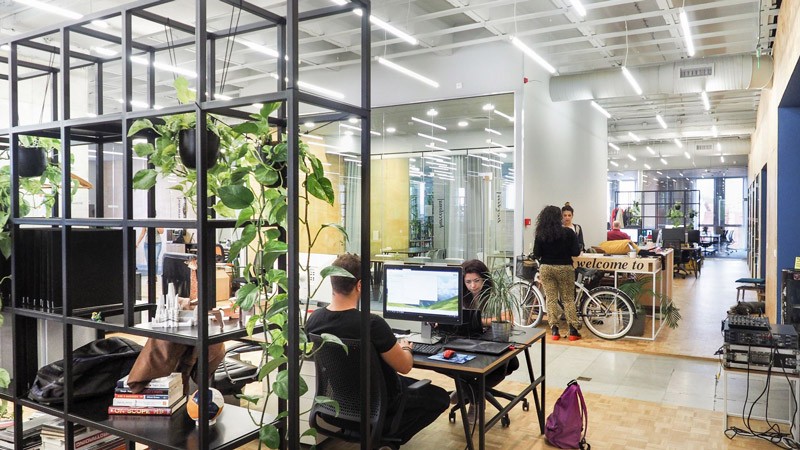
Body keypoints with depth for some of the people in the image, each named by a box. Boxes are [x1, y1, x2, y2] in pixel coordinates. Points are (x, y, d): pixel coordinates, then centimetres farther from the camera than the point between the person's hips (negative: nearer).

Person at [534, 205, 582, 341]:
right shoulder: (568, 233, -10)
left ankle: (554, 330, 5)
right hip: (564, 268, -1)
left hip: (546, 268, 1)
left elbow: (536, 255, -4)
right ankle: (573, 330, 8)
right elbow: (576, 252, -10)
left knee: (551, 299, 7)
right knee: (568, 299, 8)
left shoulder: (540, 234, -6)